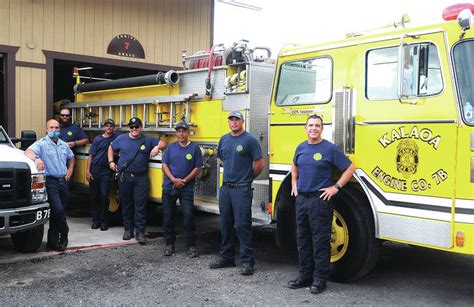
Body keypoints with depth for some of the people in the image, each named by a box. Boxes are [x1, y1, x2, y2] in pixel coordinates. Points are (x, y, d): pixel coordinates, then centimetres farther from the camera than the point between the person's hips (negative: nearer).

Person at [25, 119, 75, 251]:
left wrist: (70, 169, 17)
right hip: (50, 182, -6)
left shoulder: (64, 145, 15)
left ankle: (53, 240, 17)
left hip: (63, 181, 6)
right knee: (58, 210, -17)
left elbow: (71, 157, 32)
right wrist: (36, 158, -43)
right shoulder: (42, 143, -5)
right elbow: (28, 152, -23)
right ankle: (64, 233, 7)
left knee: (58, 212, 8)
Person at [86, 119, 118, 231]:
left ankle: (104, 221, 2)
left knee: (104, 196, -6)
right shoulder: (97, 139, 5)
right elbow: (90, 156, 4)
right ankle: (95, 220, 16)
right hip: (95, 169, 1)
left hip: (106, 170, -1)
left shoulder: (116, 138, 5)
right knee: (94, 196, 6)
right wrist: (87, 171, -4)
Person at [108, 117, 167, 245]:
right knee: (126, 204, 11)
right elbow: (111, 148, 21)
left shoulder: (148, 140, 4)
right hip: (124, 177, 2)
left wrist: (157, 147, -16)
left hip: (141, 178, -2)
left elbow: (163, 143, 5)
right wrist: (111, 162, 10)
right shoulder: (121, 139, 7)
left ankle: (140, 232, 1)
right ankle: (128, 229, 23)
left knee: (140, 205, -3)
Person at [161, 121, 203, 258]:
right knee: (168, 216, 8)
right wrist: (174, 179, -11)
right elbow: (165, 165, 3)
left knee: (188, 216, -7)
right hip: (169, 187, 3)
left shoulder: (194, 147, -2)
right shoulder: (171, 147, 6)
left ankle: (191, 245, 4)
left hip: (187, 188, -3)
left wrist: (184, 181, -11)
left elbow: (197, 168, -4)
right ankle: (170, 244, 21)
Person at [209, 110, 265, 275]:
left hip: (242, 189, -6)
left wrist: (248, 177, 5)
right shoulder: (224, 139, 11)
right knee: (225, 224, 13)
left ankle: (247, 261, 1)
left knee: (242, 225, -6)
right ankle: (226, 257, 24)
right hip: (225, 187, 6)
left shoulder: (250, 140, -8)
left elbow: (260, 163, -7)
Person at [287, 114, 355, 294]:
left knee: (320, 241, -1)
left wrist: (336, 187, -10)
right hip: (301, 198, 6)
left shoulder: (330, 149, -8)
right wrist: (294, 183, 17)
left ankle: (319, 279, 9)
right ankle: (305, 276, 23)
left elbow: (350, 168, -6)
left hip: (320, 200, -6)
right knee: (302, 239, 12)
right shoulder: (301, 147, 10)